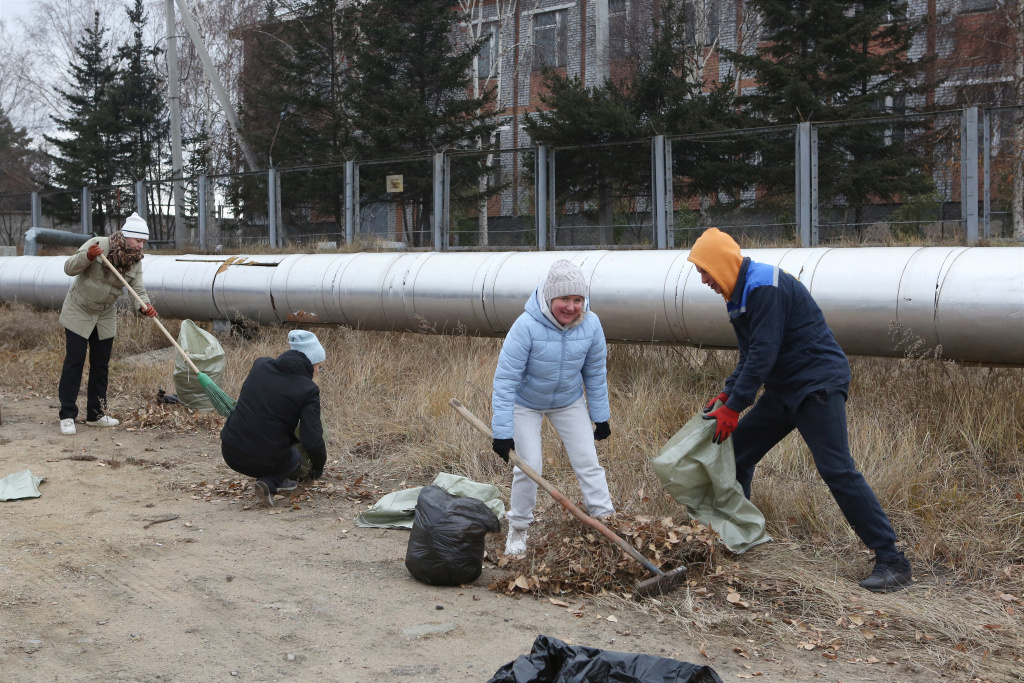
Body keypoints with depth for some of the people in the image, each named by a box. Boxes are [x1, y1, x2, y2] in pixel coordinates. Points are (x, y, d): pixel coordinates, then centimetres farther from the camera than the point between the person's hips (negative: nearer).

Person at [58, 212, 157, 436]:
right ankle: (67, 416, -1)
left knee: (101, 365, 8)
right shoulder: (98, 244, -20)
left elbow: (138, 289, -15)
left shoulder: (136, 261, -6)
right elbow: (69, 268, -19)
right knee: (74, 362, -6)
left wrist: (145, 305, -37)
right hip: (78, 312, -5)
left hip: (105, 317, 5)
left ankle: (96, 414, 19)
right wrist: (87, 256, -38)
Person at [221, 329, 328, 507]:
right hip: (267, 462, -5)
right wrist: (318, 468, 6)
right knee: (297, 455, 27)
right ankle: (270, 483, 1)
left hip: (231, 454, 5)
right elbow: (313, 440, -15)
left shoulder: (260, 365, 5)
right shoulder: (308, 390, -10)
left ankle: (278, 480, 28)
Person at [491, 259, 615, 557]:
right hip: (525, 404, -3)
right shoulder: (527, 326, -33)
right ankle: (518, 528, 17)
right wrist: (502, 431, -31)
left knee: (587, 462, 0)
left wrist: (600, 417, 1)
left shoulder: (591, 325, -20)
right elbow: (505, 379, -30)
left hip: (569, 402, 3)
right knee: (529, 466, -5)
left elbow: (595, 373, -5)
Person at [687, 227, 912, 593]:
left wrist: (733, 407, -22)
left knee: (837, 470, -16)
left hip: (818, 384, -10)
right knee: (736, 450, 11)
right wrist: (725, 395, 3)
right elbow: (749, 356, 17)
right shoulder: (740, 295, 13)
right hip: (784, 390, 10)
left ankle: (892, 561, -12)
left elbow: (763, 354, -24)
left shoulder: (767, 287, -19)